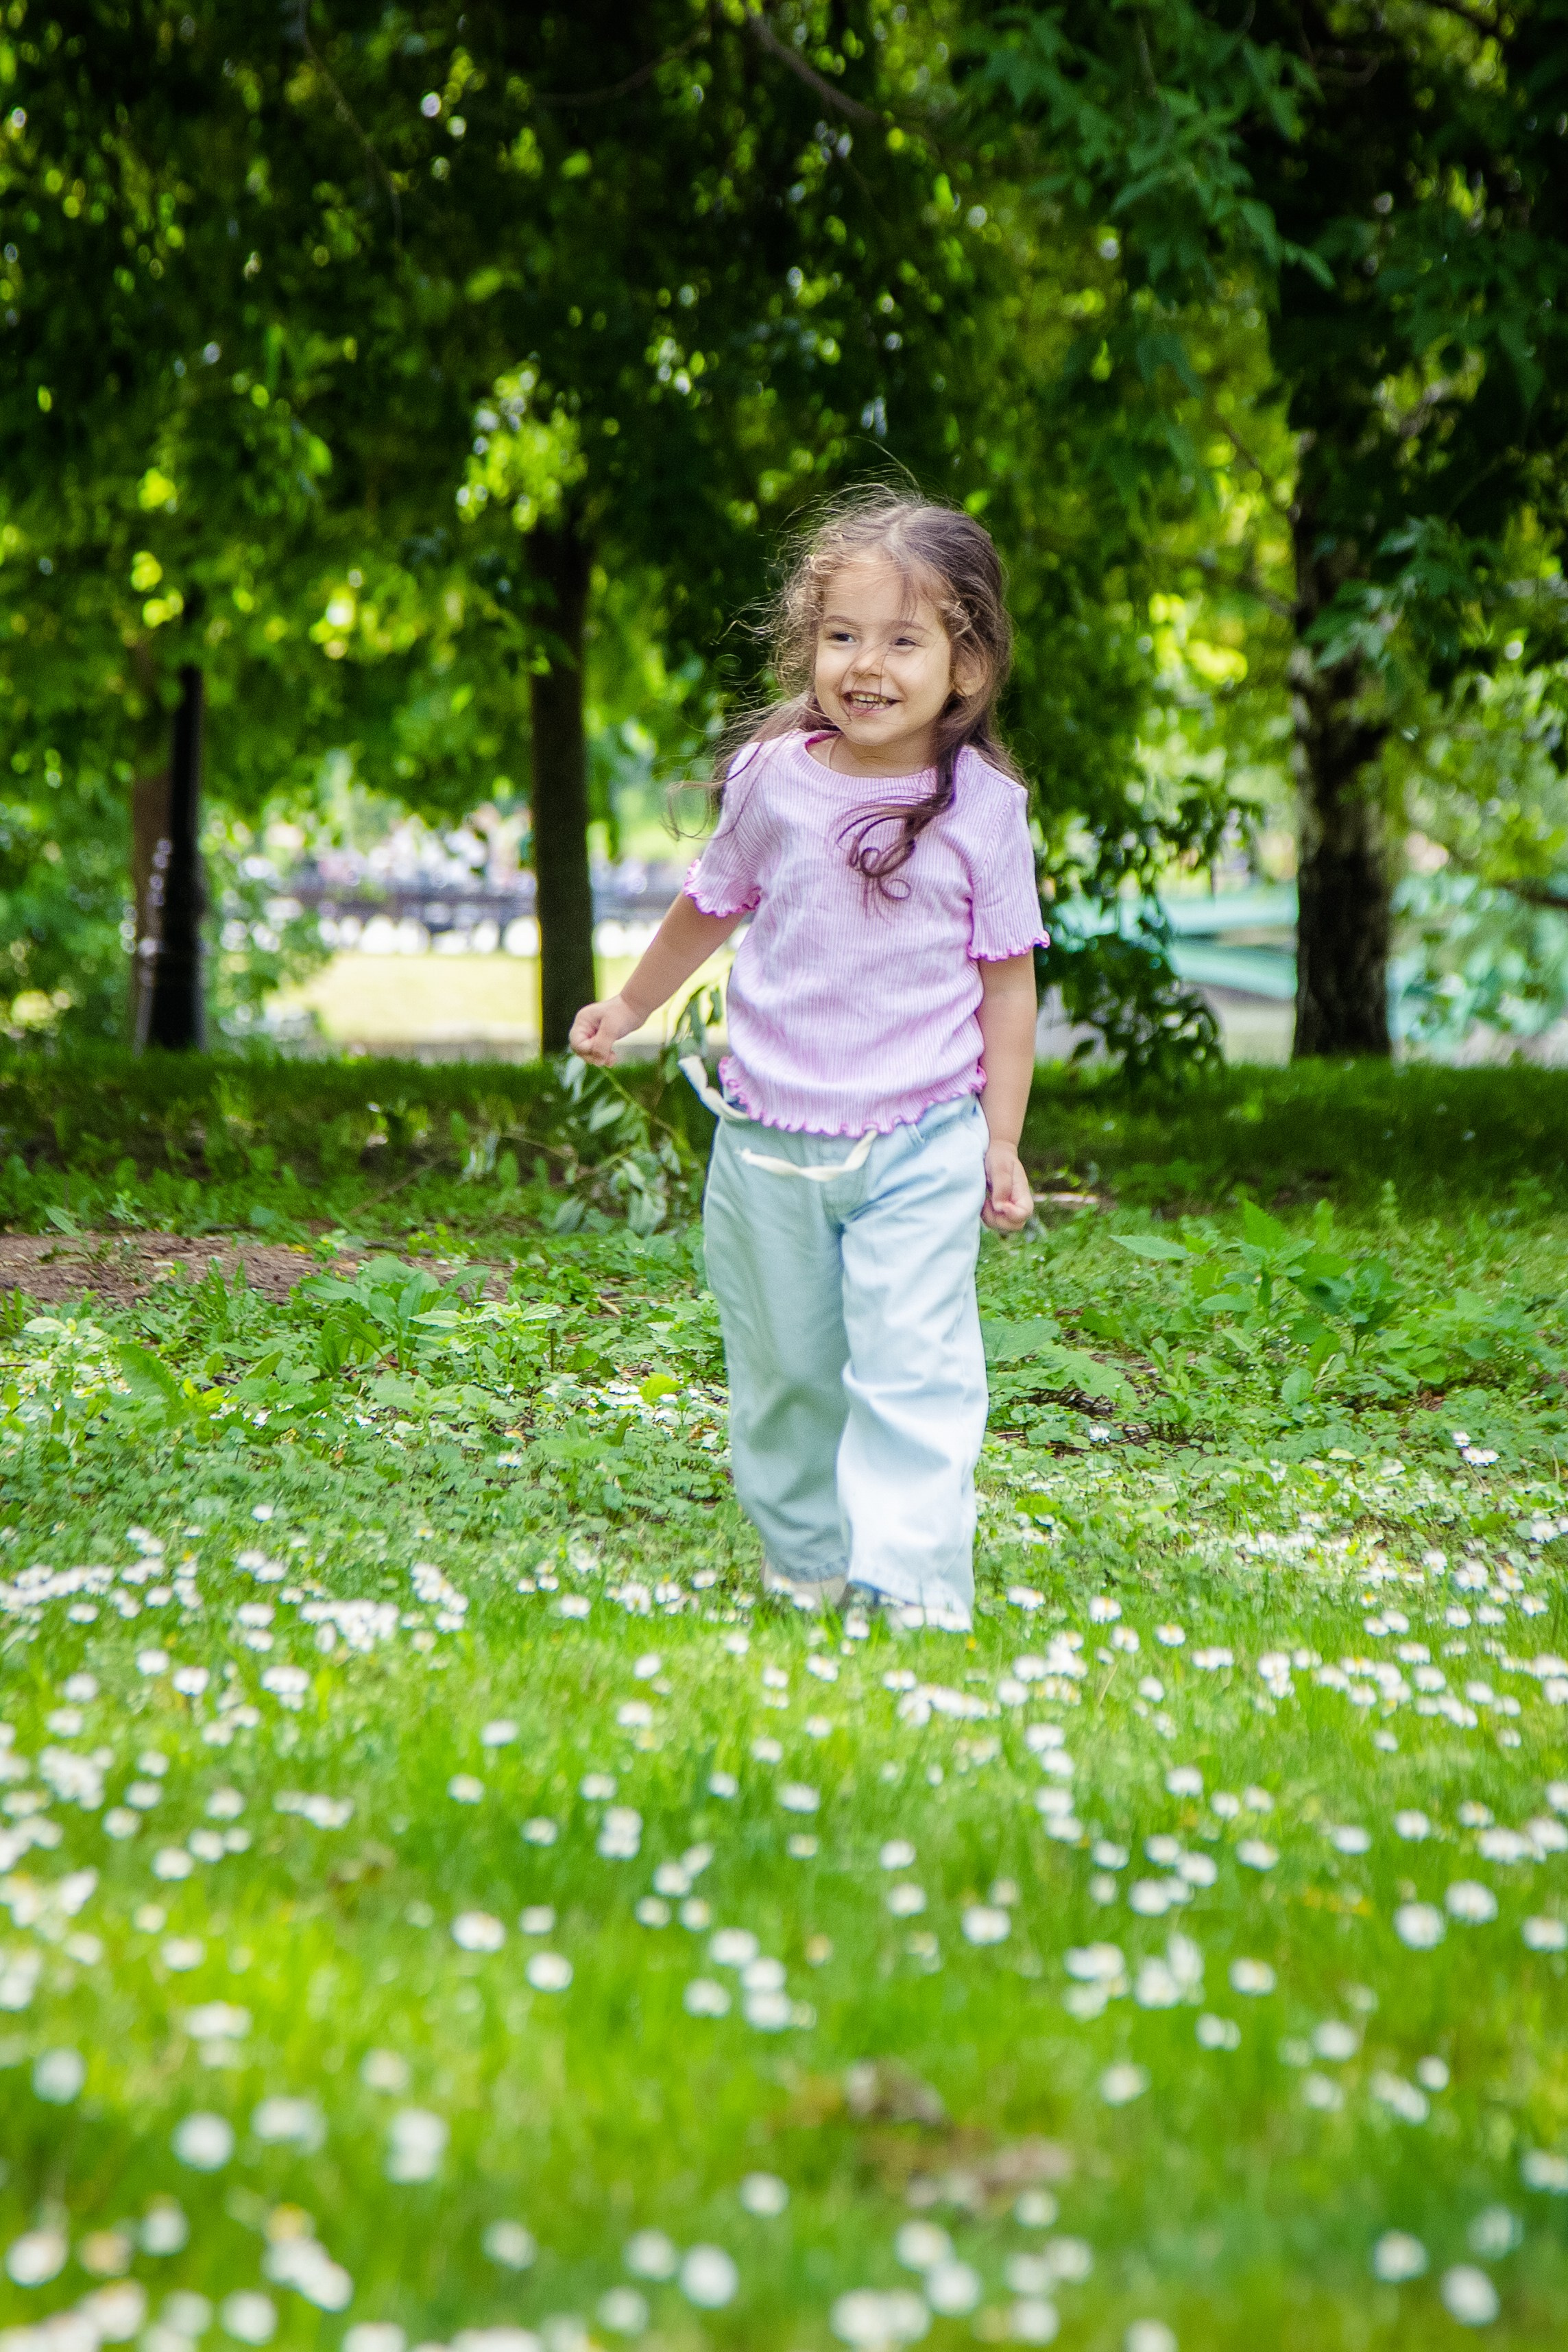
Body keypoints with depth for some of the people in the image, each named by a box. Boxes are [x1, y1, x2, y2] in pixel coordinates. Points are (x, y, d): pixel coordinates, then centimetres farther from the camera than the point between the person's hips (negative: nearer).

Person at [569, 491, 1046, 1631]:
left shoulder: (983, 805, -6)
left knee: (912, 1364, -13)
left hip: (921, 1147, -2)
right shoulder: (771, 777, -3)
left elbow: (1006, 979, 0)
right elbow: (714, 905, 16)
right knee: (783, 1369, 11)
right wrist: (631, 1006, 29)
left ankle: (912, 1584, -12)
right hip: (770, 1139, 2)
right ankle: (805, 1565, 27)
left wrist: (1003, 1140, -1)